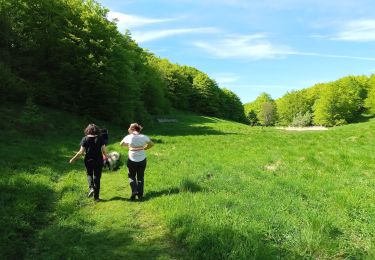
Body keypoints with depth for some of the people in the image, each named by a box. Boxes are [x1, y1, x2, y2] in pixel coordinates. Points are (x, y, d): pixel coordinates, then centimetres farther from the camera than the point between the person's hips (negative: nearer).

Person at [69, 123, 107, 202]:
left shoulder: (85, 139, -7)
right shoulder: (100, 138, -6)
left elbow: (81, 152, -9)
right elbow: (104, 150, -6)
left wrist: (73, 159, 3)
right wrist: (106, 157, 13)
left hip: (89, 160, 0)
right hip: (98, 161, 0)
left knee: (89, 174, 25)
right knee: (97, 177, 10)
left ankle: (91, 188, 3)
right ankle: (96, 197, 15)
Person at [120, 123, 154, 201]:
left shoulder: (129, 137, -10)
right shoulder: (144, 137, -6)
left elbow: (121, 144, 6)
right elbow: (151, 144, 6)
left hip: (132, 160, -2)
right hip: (142, 160, 2)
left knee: (131, 176, 17)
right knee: (140, 177, 15)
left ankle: (134, 191, 1)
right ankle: (140, 194, 16)